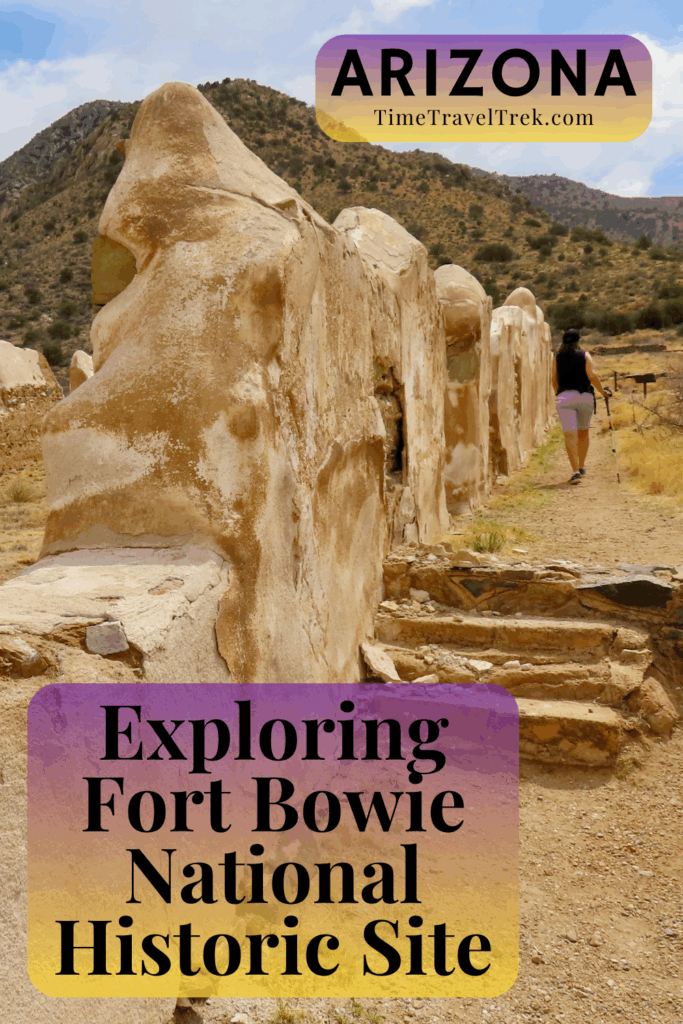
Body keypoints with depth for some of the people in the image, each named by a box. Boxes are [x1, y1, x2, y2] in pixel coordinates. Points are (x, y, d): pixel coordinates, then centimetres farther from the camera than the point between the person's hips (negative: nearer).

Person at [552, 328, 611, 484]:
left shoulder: (557, 358, 8)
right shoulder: (585, 355, 3)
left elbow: (554, 381, 13)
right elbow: (592, 376, -7)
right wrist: (603, 391, 5)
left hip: (564, 397, 0)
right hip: (585, 396, 1)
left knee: (570, 435, -7)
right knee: (583, 433, 19)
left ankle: (575, 471, -18)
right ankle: (581, 467, 26)